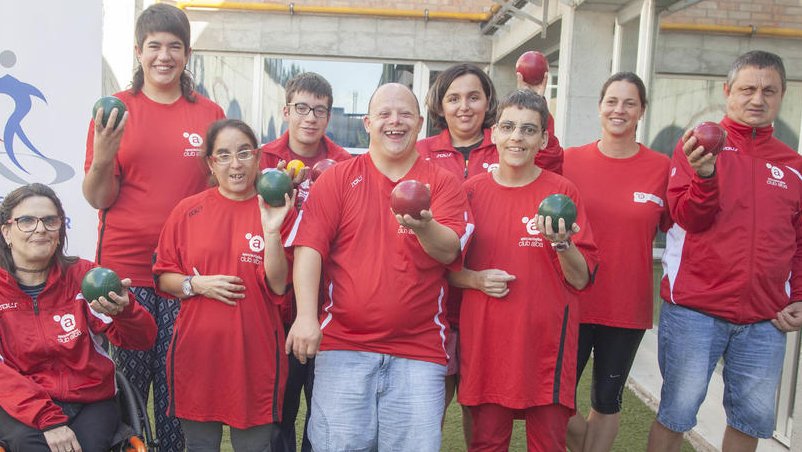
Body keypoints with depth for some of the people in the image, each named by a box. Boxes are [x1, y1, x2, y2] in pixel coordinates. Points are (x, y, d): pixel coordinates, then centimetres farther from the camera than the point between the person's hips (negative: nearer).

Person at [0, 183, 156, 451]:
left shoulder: (83, 275, 2)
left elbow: (143, 340, -4)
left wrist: (122, 310, -27)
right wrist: (48, 420, -21)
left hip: (91, 401, 1)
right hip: (22, 406, -1)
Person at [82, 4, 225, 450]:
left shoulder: (209, 114, 7)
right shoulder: (116, 110, 3)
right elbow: (99, 197, 1)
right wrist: (102, 158, -17)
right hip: (125, 268, -1)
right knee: (126, 379, 4)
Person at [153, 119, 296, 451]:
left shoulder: (278, 212, 0)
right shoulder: (188, 210, 3)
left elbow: (279, 286, -7)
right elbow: (163, 276, 8)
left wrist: (271, 230, -19)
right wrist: (196, 285, -11)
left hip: (254, 354, -1)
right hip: (197, 351, 1)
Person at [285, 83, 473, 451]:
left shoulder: (443, 183, 7)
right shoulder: (338, 178, 6)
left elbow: (449, 251, -6)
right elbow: (309, 247, -2)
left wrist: (424, 226, -29)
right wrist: (306, 316, -13)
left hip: (418, 352, 1)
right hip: (343, 346, 0)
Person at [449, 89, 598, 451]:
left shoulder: (563, 192, -1)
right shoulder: (472, 190, 3)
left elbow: (581, 280, -2)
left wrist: (562, 243, -20)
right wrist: (476, 279, -10)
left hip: (547, 342, -1)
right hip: (484, 339, 1)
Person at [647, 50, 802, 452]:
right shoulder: (698, 145, 1)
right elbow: (688, 217, -10)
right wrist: (706, 176, -28)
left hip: (765, 320, 4)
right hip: (694, 310, -4)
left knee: (752, 418, 11)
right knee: (677, 412, 3)